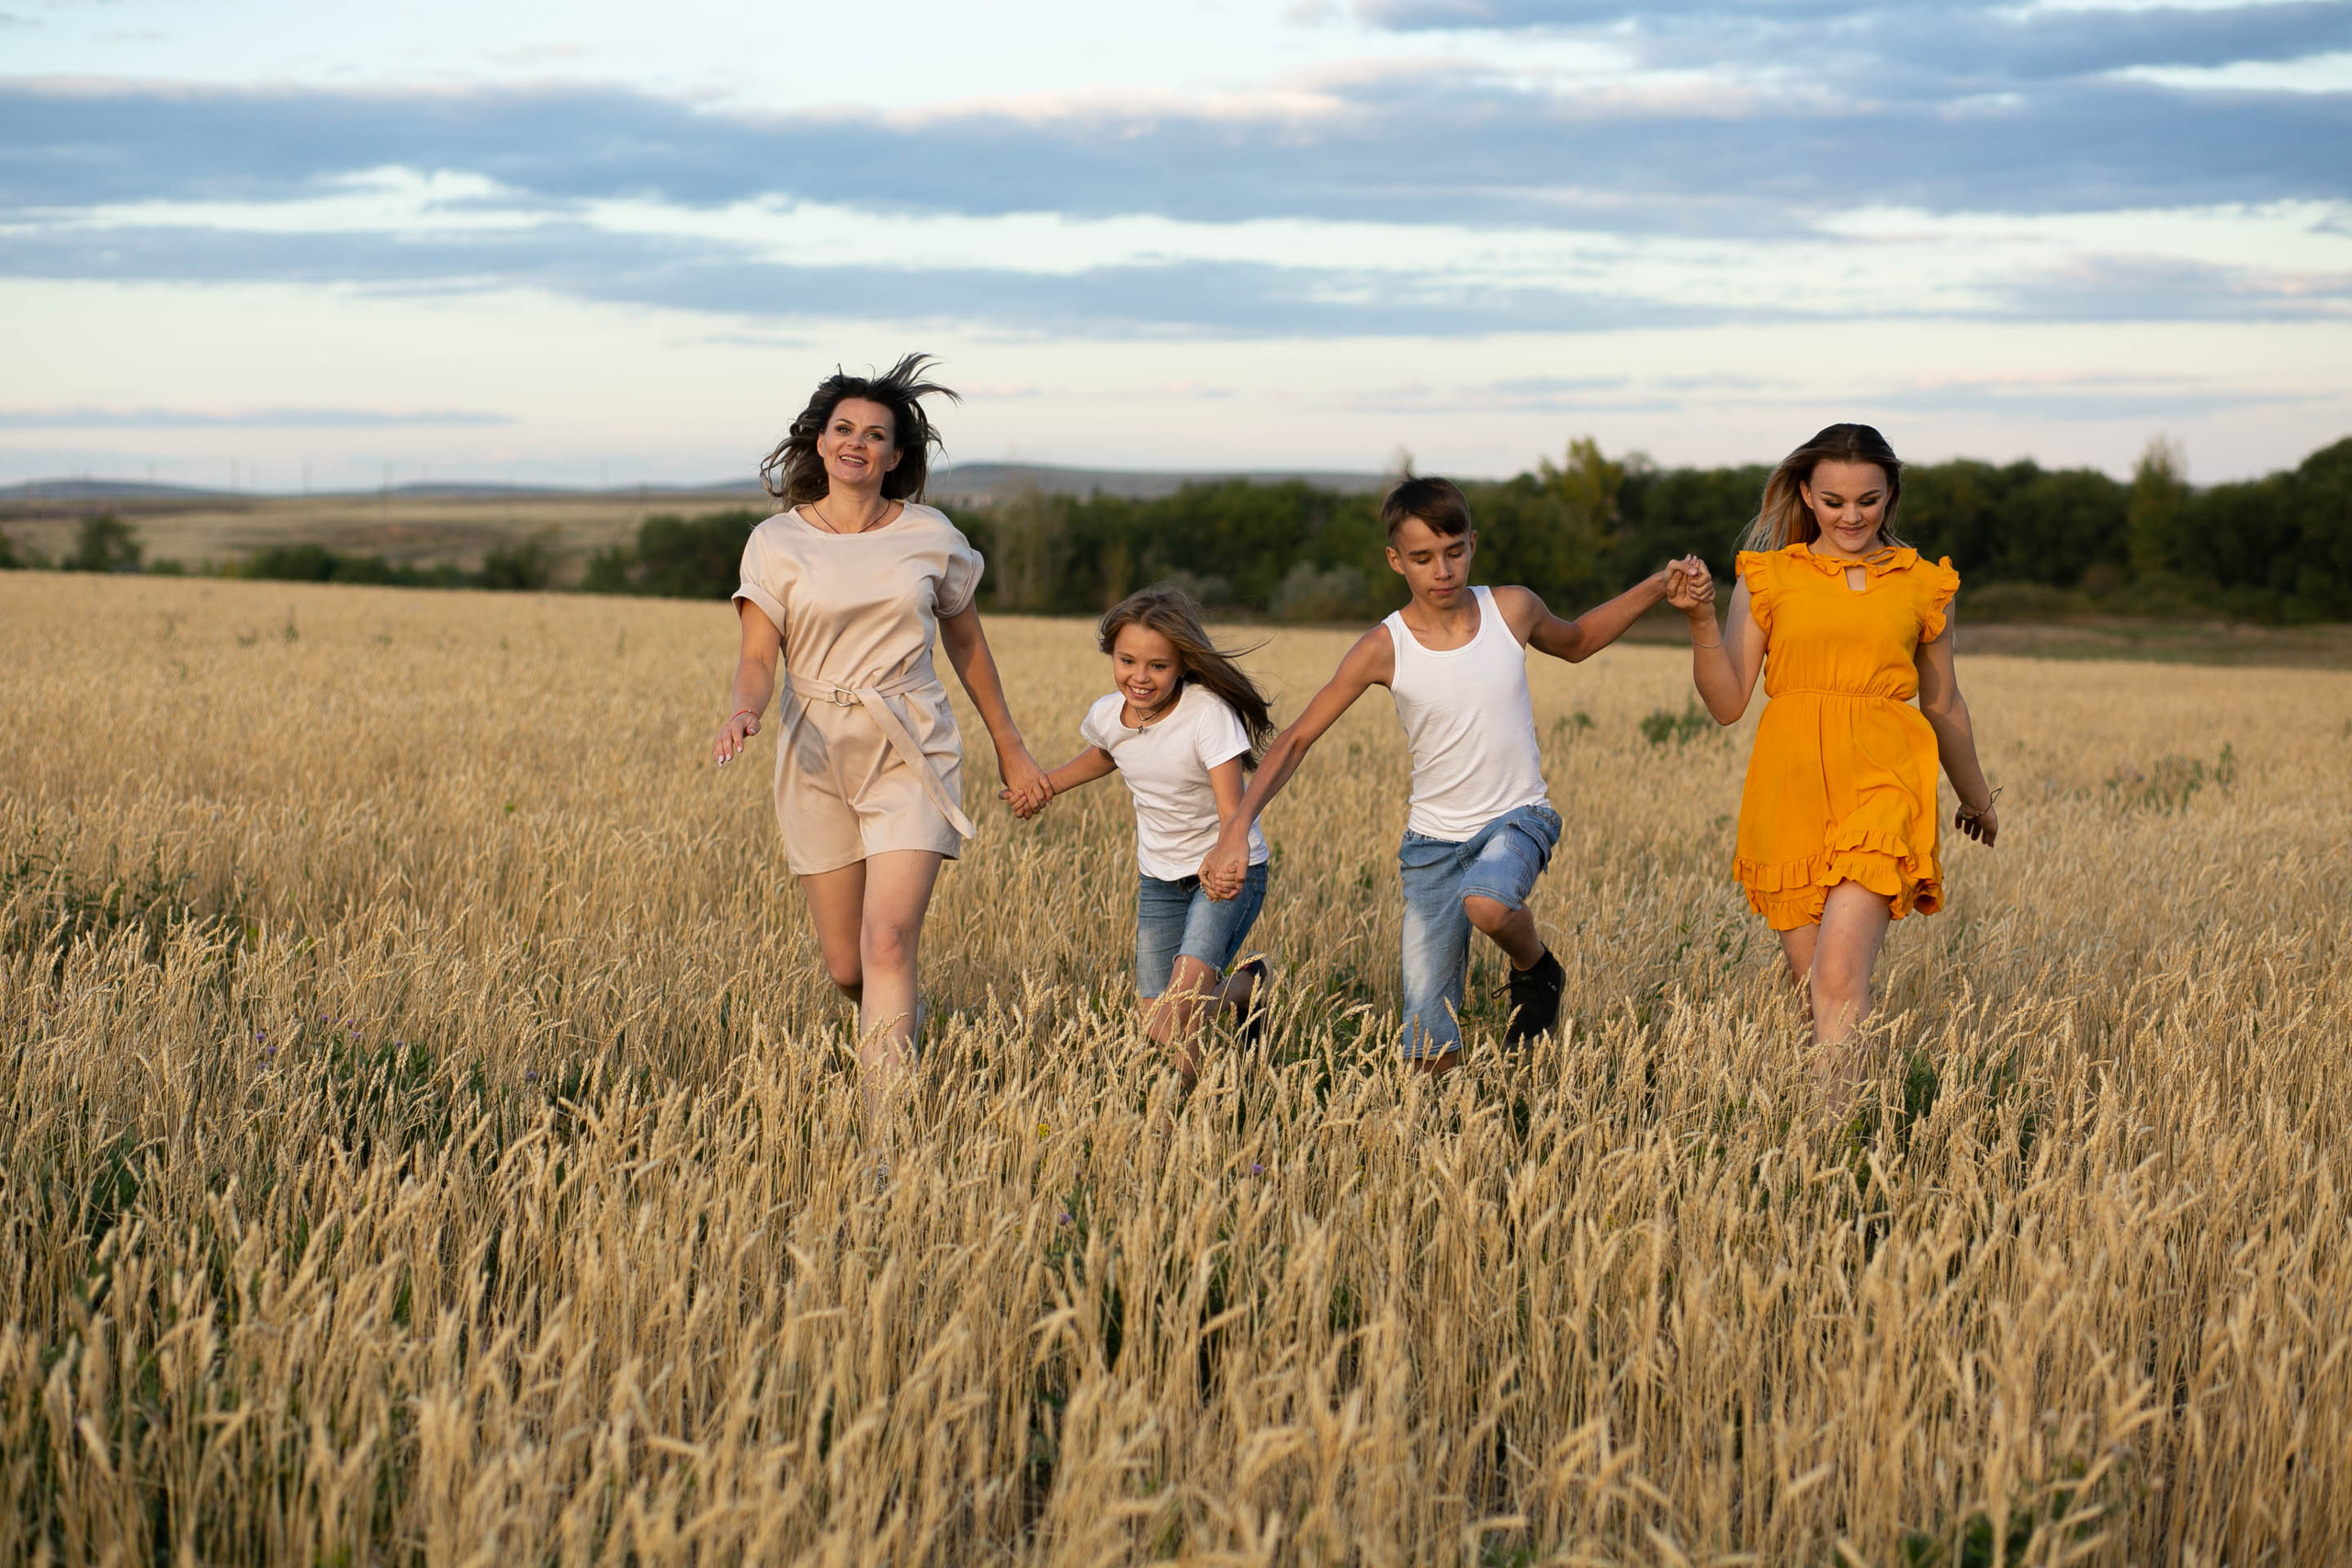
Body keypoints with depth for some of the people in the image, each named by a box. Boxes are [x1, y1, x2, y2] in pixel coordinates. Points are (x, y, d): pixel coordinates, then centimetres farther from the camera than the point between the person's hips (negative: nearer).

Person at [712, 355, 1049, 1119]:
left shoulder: (931, 537, 2)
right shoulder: (776, 542, 0)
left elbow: (965, 641, 16)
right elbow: (756, 659, -6)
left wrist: (1010, 747, 21)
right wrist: (742, 712, -30)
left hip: (910, 753, -1)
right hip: (816, 758, 1)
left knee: (887, 942, -18)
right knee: (847, 970, 8)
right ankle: (903, 1029, 44)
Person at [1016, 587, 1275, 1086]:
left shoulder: (1208, 713, -27)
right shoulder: (1106, 716, -9)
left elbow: (1231, 809, -34)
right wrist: (1048, 784, 8)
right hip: (1159, 877, 6)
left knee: (1186, 986, -29)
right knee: (1162, 1031, 4)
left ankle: (1180, 1095, -2)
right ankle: (1243, 985, 34)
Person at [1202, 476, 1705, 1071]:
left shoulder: (1511, 609, -7)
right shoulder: (1384, 649, -13)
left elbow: (1575, 643, 17)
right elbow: (1296, 740, -11)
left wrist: (1658, 588, 7)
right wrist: (1235, 830, -23)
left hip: (1518, 819, 0)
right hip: (1434, 838, 0)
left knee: (1486, 903, -36)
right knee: (1431, 1050, -5)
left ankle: (1536, 970, -3)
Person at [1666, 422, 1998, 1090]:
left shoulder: (1922, 585, 11)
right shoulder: (1767, 578, 9)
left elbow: (1944, 706, 24)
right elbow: (1727, 703, 4)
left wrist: (1976, 798, 34)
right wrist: (1701, 621, -11)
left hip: (1880, 785, -1)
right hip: (1790, 786, 2)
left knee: (1838, 977, -18)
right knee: (1813, 986, 3)